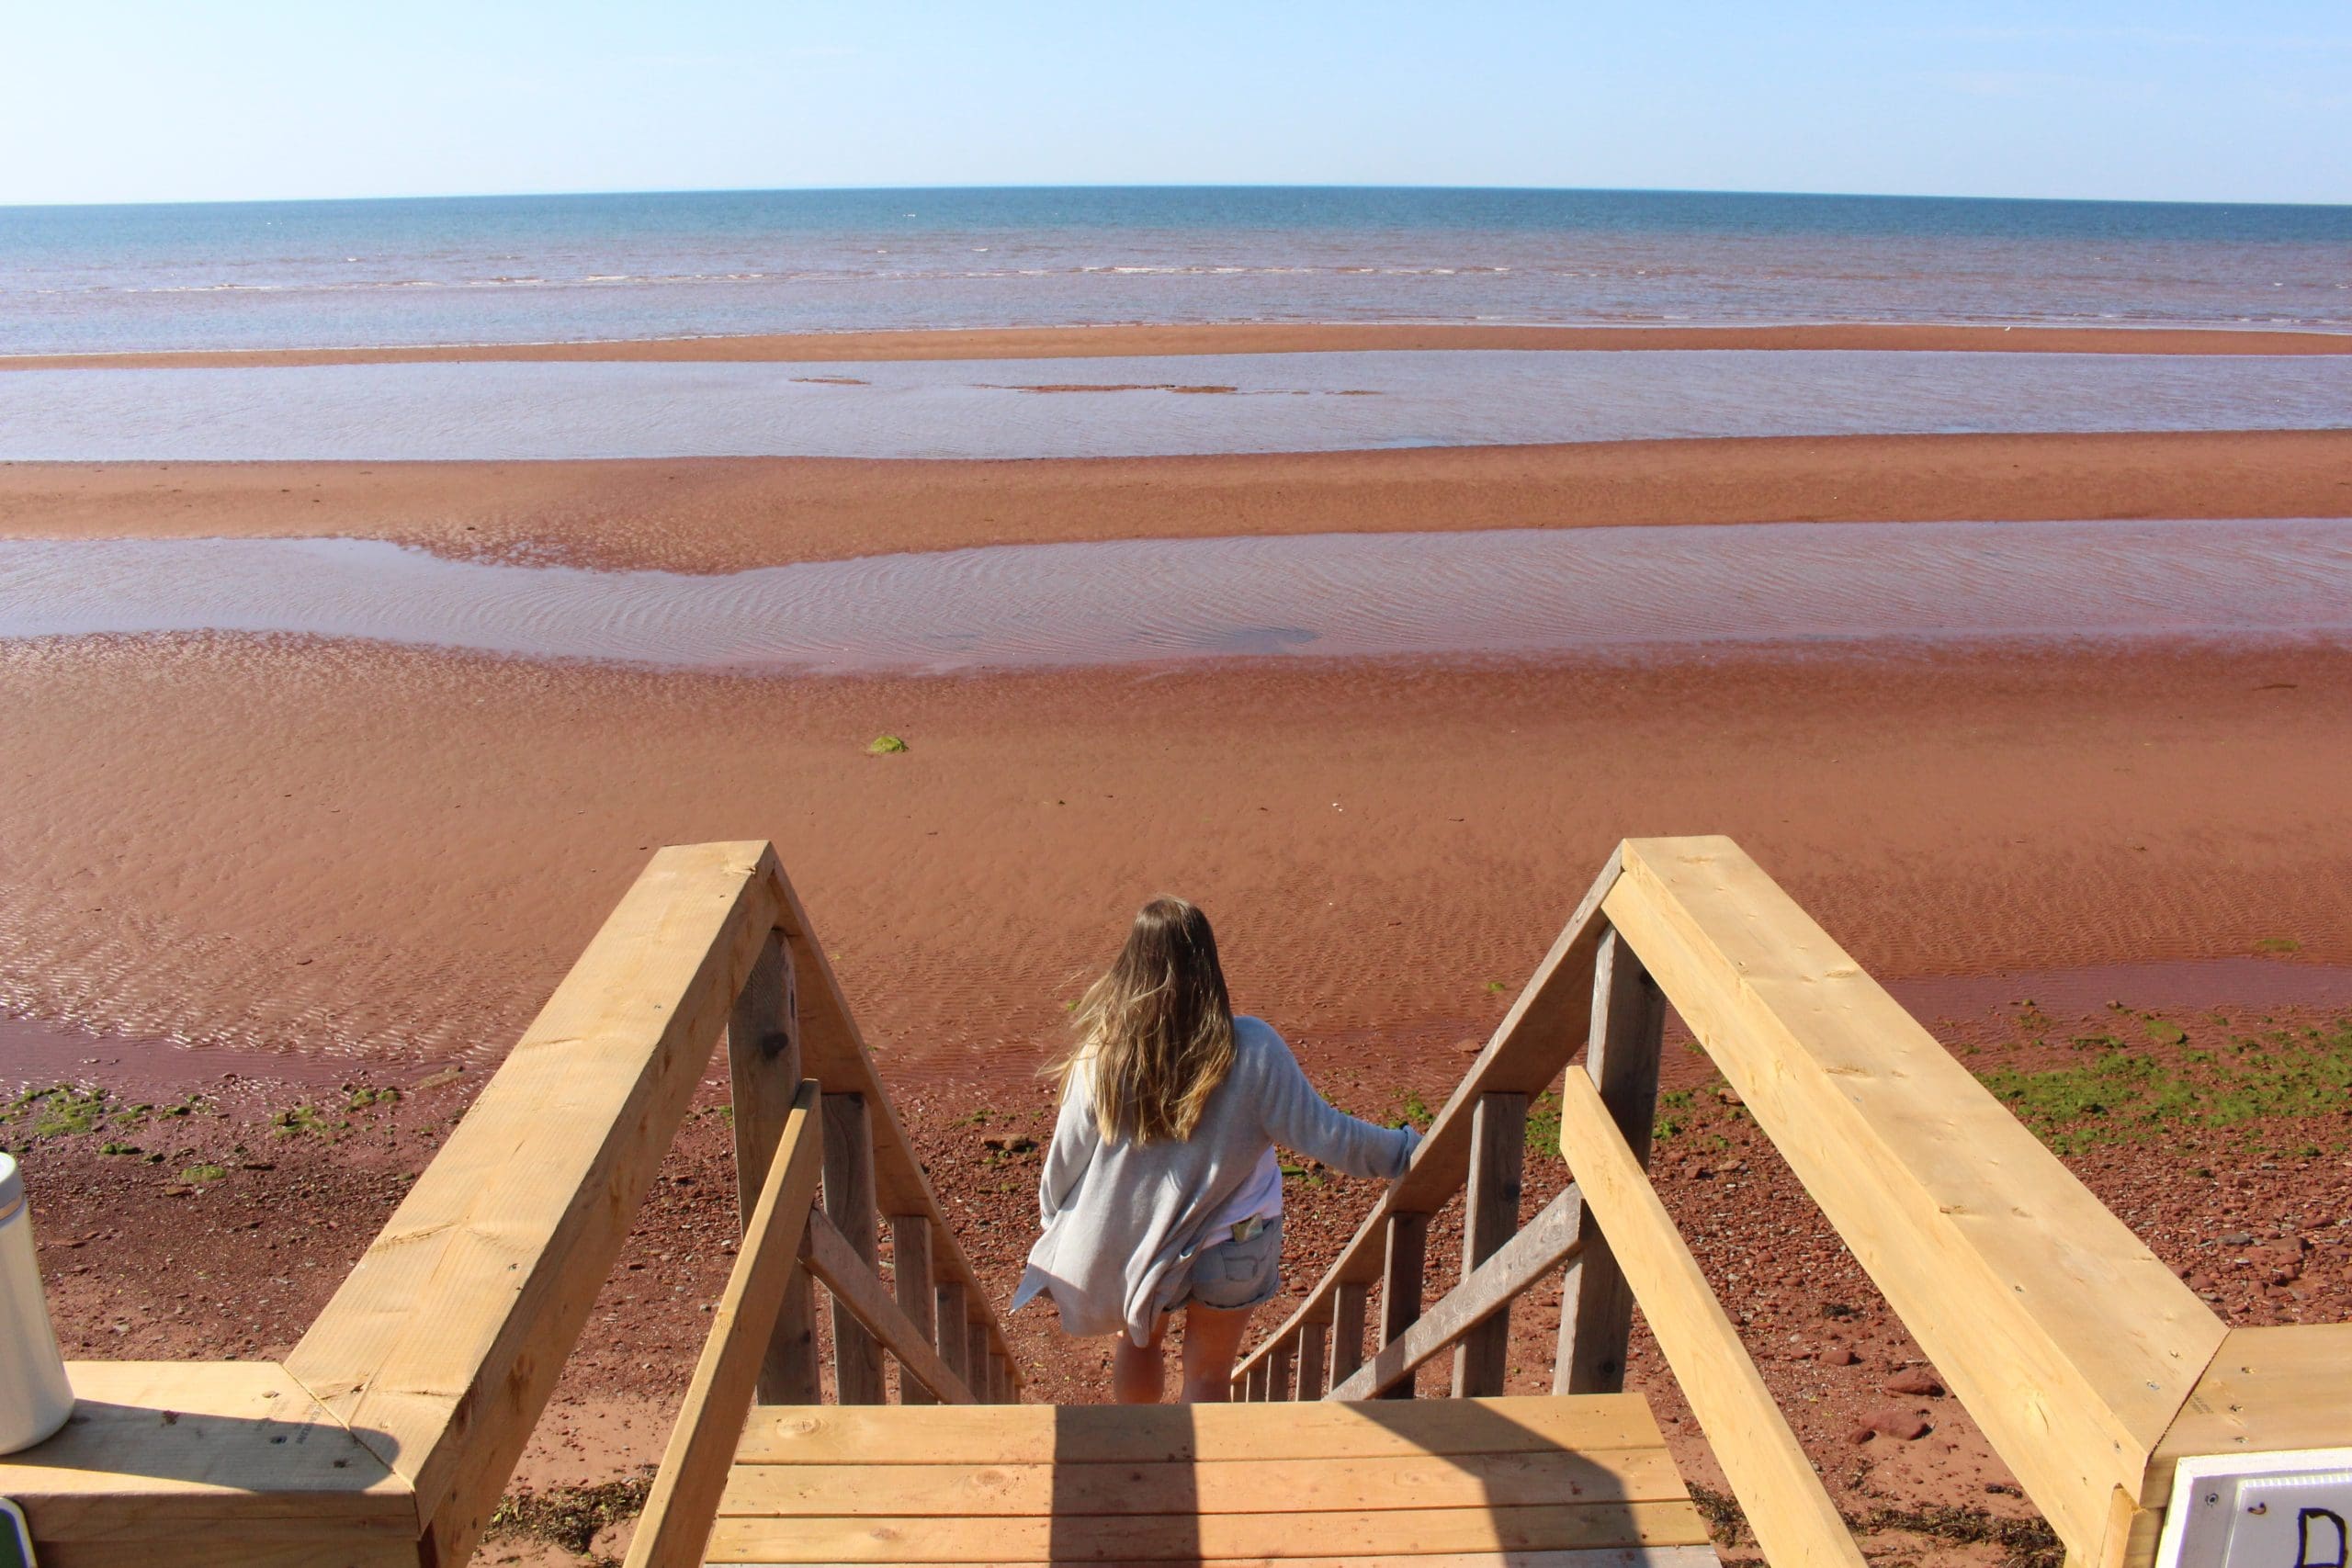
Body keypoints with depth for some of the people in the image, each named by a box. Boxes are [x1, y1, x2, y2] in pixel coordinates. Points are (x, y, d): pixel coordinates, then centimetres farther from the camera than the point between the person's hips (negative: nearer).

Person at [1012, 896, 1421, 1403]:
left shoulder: (1101, 1057, -19)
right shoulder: (1252, 1050, -24)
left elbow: (1065, 1157, -8)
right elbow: (1321, 1134, -18)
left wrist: (1053, 1222, 12)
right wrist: (1408, 1151, -3)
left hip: (1129, 1244, 2)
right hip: (1231, 1247, -2)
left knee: (1138, 1343, 29)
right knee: (1207, 1374, 19)